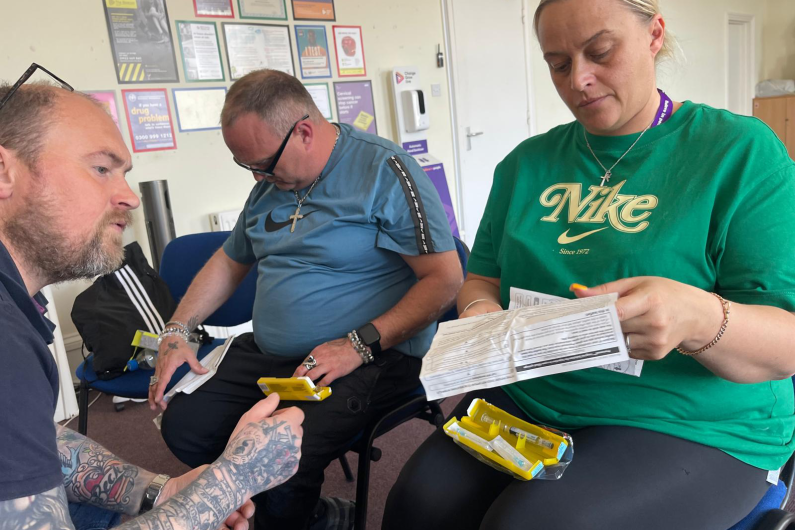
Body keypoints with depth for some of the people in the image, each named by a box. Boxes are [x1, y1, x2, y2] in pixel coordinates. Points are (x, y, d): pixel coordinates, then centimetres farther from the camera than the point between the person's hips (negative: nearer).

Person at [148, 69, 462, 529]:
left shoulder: (384, 170, -11)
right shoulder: (270, 184, 12)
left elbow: (446, 277, -15)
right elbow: (230, 262, 24)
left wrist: (360, 344, -21)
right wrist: (177, 332, 13)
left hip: (369, 358, -7)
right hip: (265, 354, 8)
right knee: (182, 424, -6)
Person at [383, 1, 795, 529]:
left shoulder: (742, 153, -5)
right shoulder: (527, 163, 8)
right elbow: (484, 274, 13)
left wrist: (697, 318, -33)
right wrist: (480, 309, -12)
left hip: (690, 424, -3)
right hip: (525, 398, 4)